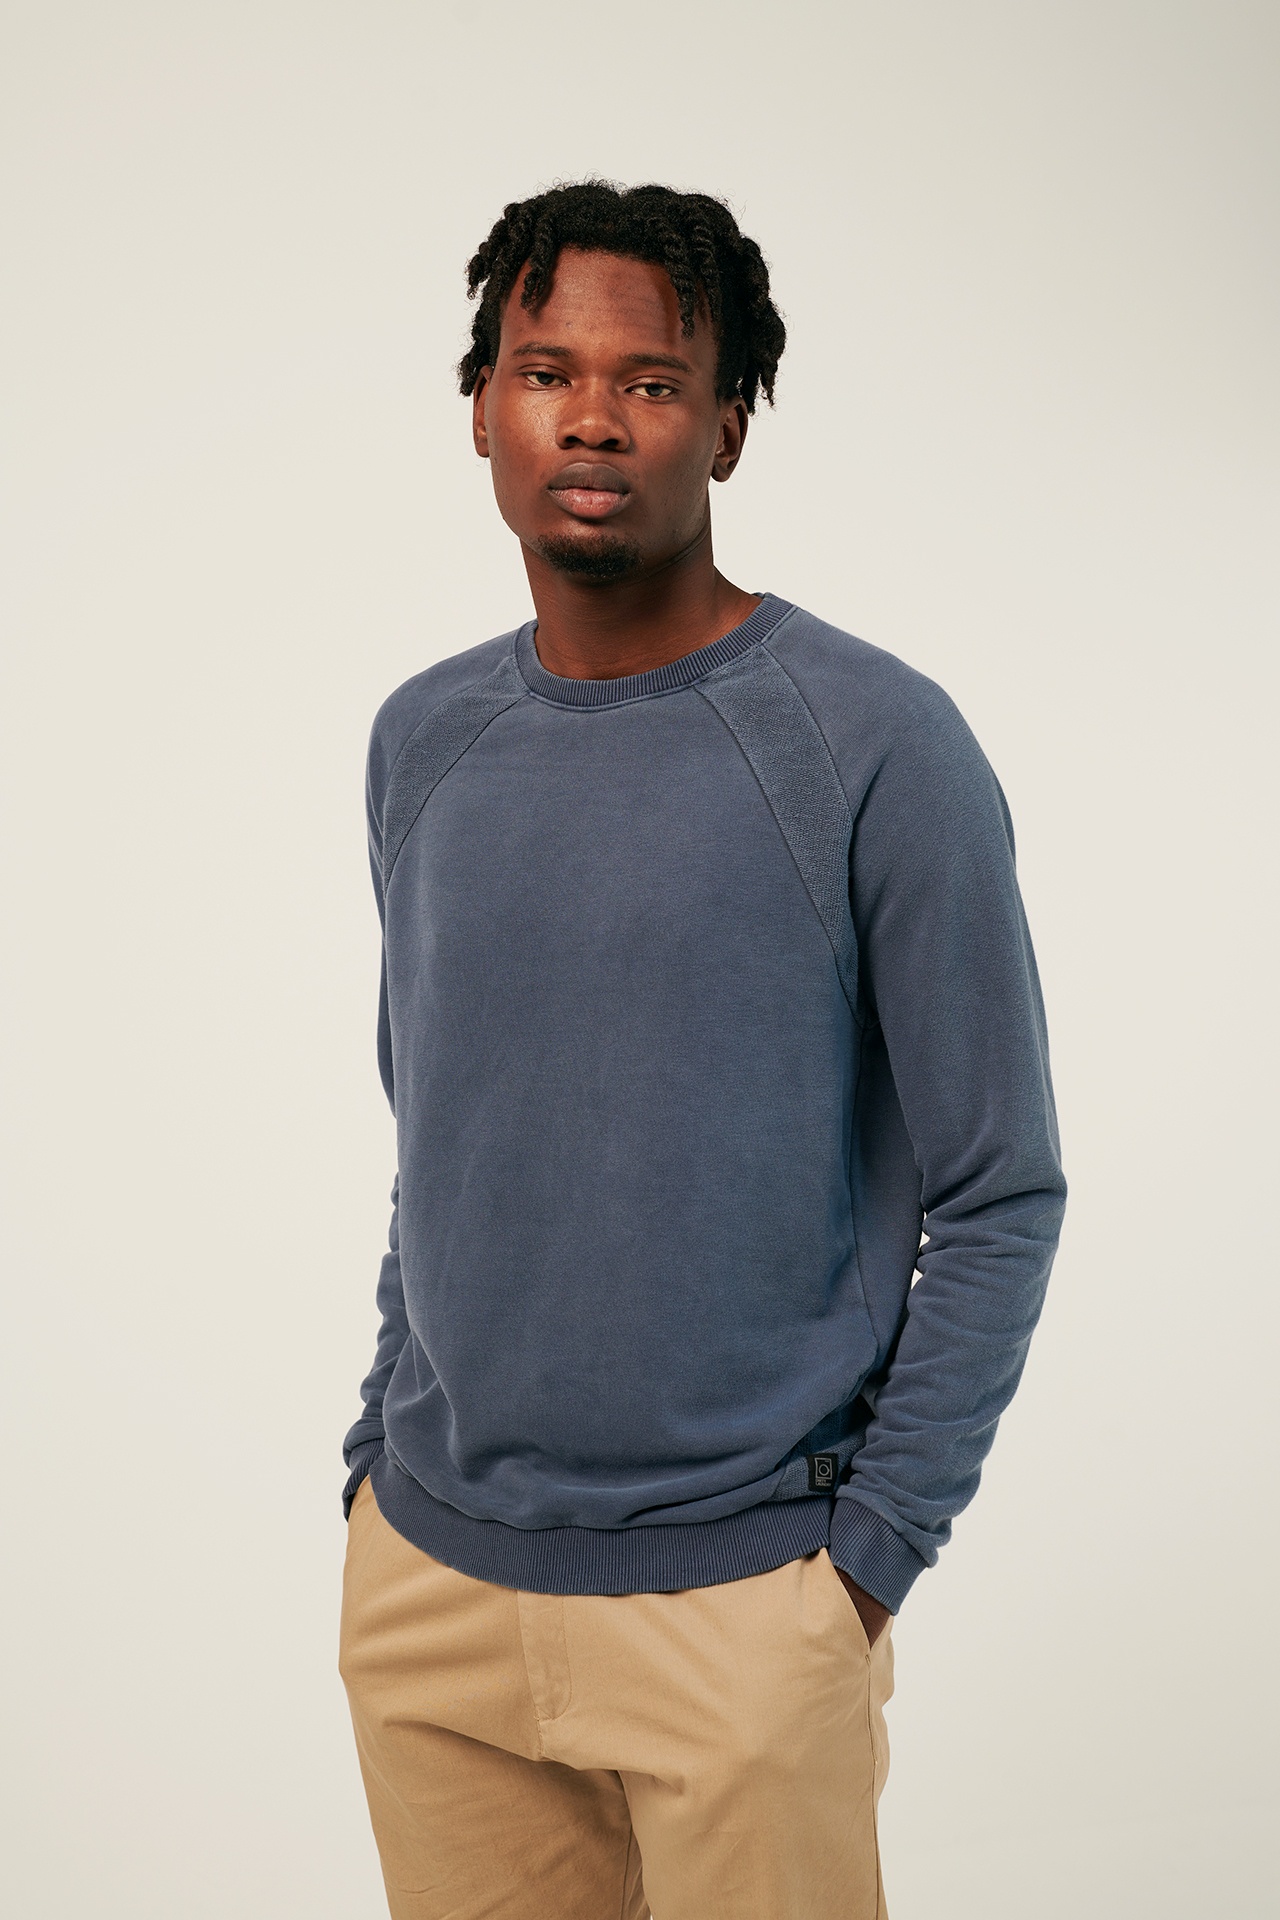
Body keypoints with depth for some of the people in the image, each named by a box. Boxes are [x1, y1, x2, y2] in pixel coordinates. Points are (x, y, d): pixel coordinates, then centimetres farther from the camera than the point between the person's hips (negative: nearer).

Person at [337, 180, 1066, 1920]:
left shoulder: (875, 748, -11)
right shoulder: (423, 743, 5)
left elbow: (1001, 1195, -7)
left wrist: (871, 1549, -9)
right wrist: (387, 1453, 10)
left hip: (736, 1598, -4)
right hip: (426, 1580, 5)